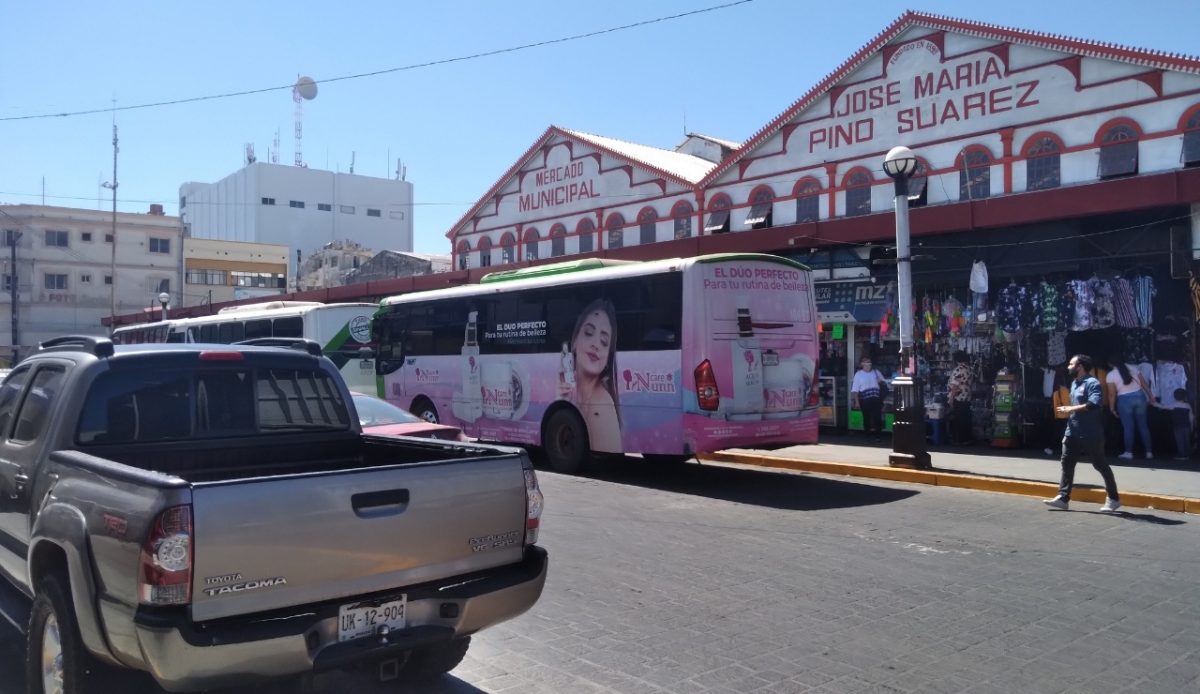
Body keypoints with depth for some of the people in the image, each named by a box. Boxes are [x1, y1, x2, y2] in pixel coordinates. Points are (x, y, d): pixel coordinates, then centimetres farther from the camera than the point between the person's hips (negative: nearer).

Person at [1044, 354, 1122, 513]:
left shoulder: (1092, 383, -14)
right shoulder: (1074, 383, 15)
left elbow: (1094, 404, -29)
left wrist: (1071, 409, -25)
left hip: (1090, 434, -9)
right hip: (1073, 433, 9)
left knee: (1100, 465, 3)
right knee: (1067, 464, 4)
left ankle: (1113, 499, 16)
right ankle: (1063, 498, 6)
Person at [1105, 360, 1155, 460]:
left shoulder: (1111, 374, -4)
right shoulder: (1133, 368, 5)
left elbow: (1112, 394, -4)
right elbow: (1144, 383, 5)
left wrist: (1112, 408, 3)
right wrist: (1150, 396, 11)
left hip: (1124, 400, -3)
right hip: (1139, 396, 3)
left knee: (1128, 427, 3)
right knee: (1143, 426, 9)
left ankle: (1128, 453, 3)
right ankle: (1149, 452, 11)